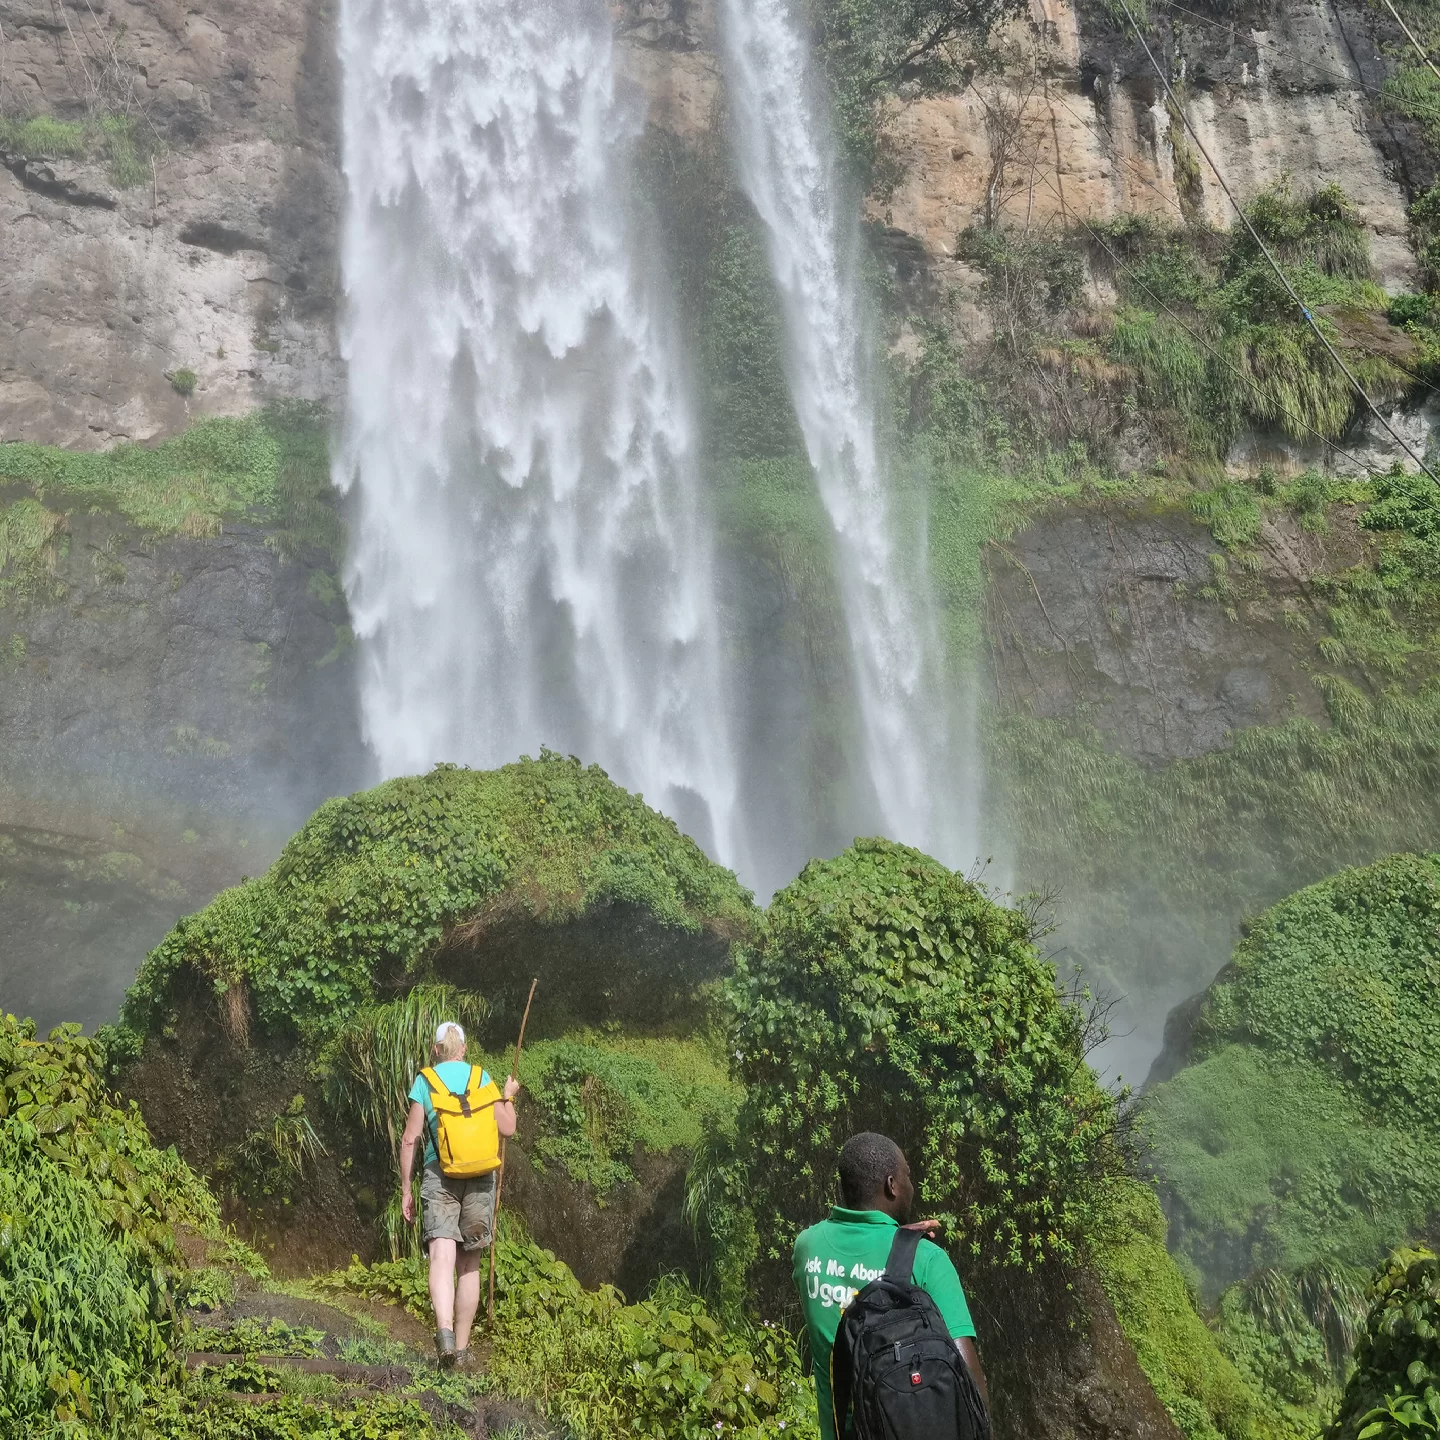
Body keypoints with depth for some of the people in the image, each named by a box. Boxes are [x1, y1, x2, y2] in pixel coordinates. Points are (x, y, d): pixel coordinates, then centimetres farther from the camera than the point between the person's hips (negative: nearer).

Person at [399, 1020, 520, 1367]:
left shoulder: (424, 1081, 4)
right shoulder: (481, 1077, 8)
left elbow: (410, 1139, 0)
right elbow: (507, 1129, 9)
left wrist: (406, 1190, 7)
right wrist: (509, 1096, 28)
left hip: (439, 1174, -2)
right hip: (480, 1176, 2)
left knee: (442, 1258, -13)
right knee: (469, 1265, 11)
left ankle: (445, 1329, -37)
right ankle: (462, 1346, 16)